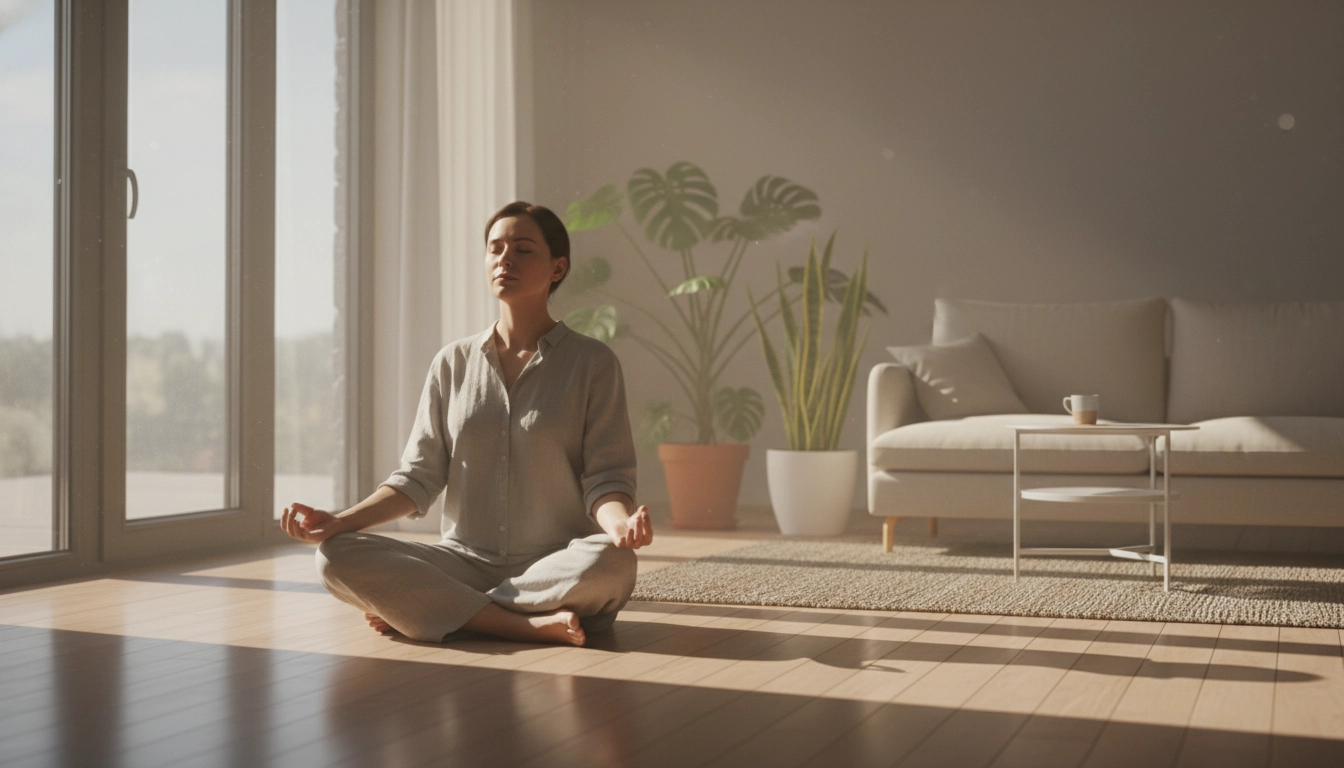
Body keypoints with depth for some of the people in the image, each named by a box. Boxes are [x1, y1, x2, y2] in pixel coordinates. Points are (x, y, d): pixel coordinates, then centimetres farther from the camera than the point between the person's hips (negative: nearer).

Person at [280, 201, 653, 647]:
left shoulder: (591, 362, 2)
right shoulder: (453, 363, 11)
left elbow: (606, 478, -4)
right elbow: (419, 477, 9)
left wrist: (621, 522, -28)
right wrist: (340, 521, -7)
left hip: (557, 568, -2)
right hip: (466, 563, 2)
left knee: (611, 561, -37)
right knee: (336, 555, -21)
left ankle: (413, 611, -20)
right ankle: (533, 626, -26)